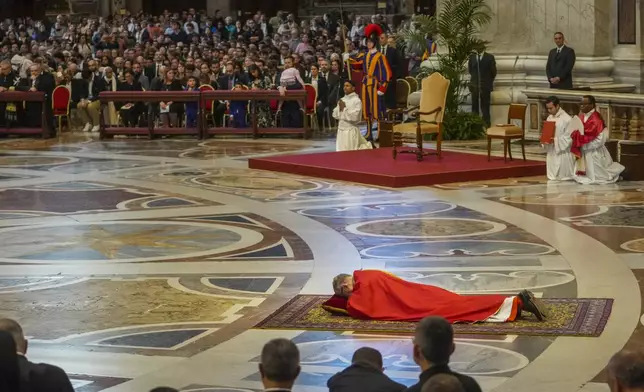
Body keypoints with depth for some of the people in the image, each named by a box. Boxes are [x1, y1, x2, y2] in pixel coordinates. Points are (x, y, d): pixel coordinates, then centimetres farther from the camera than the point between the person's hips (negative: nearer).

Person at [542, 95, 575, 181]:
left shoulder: (567, 119, -14)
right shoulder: (549, 118, 9)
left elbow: (569, 137, -15)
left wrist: (555, 140, -22)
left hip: (562, 151, -7)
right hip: (551, 151, 7)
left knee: (562, 175, -1)